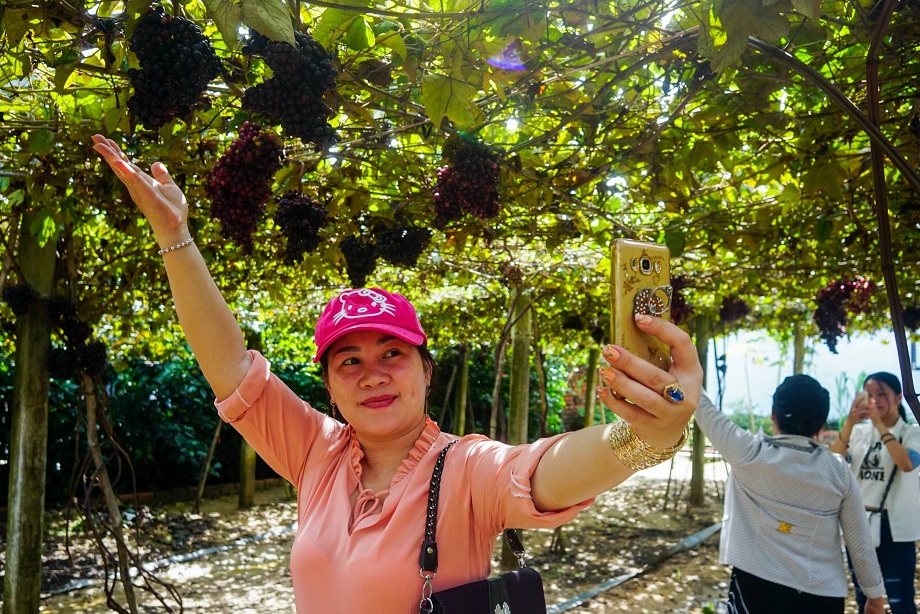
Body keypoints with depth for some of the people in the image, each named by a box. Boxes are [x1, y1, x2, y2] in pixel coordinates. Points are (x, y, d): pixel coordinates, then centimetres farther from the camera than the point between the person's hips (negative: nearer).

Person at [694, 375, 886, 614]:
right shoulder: (839, 471, -3)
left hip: (758, 588, -3)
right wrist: (876, 594, 17)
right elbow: (860, 541, 3)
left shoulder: (750, 455, -11)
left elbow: (702, 407, 0)